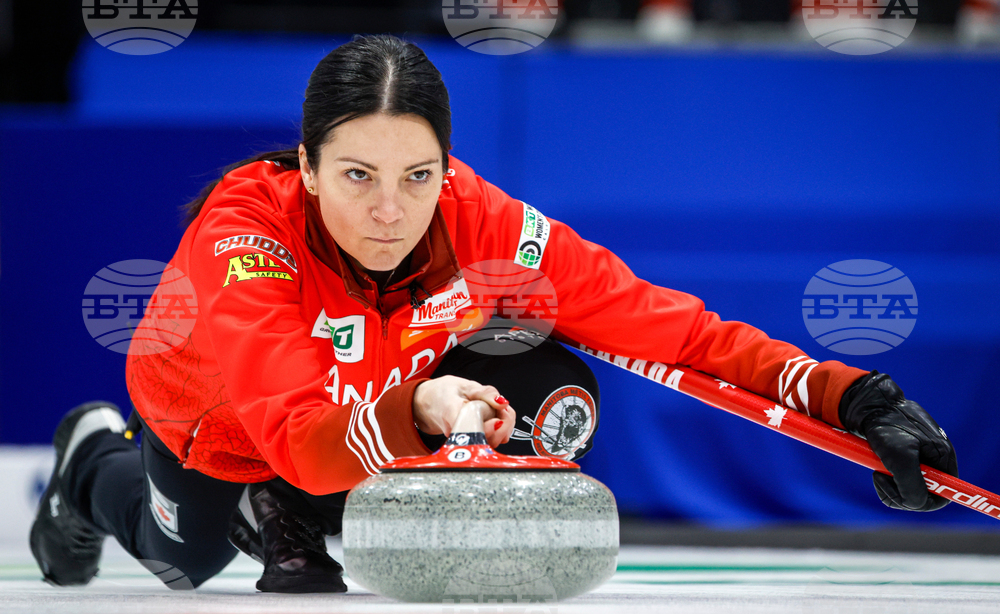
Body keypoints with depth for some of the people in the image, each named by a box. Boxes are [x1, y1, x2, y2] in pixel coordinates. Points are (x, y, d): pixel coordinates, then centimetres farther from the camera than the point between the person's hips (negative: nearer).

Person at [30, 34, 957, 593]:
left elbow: (672, 329, -36)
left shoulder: (482, 223, -35)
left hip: (381, 390, 2)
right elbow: (302, 437, -52)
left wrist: (850, 400, -47)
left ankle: (295, 529, -1)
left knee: (553, 401, -23)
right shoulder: (245, 232, -43)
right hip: (210, 415, -2)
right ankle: (99, 459, 56)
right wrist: (414, 413, -72)